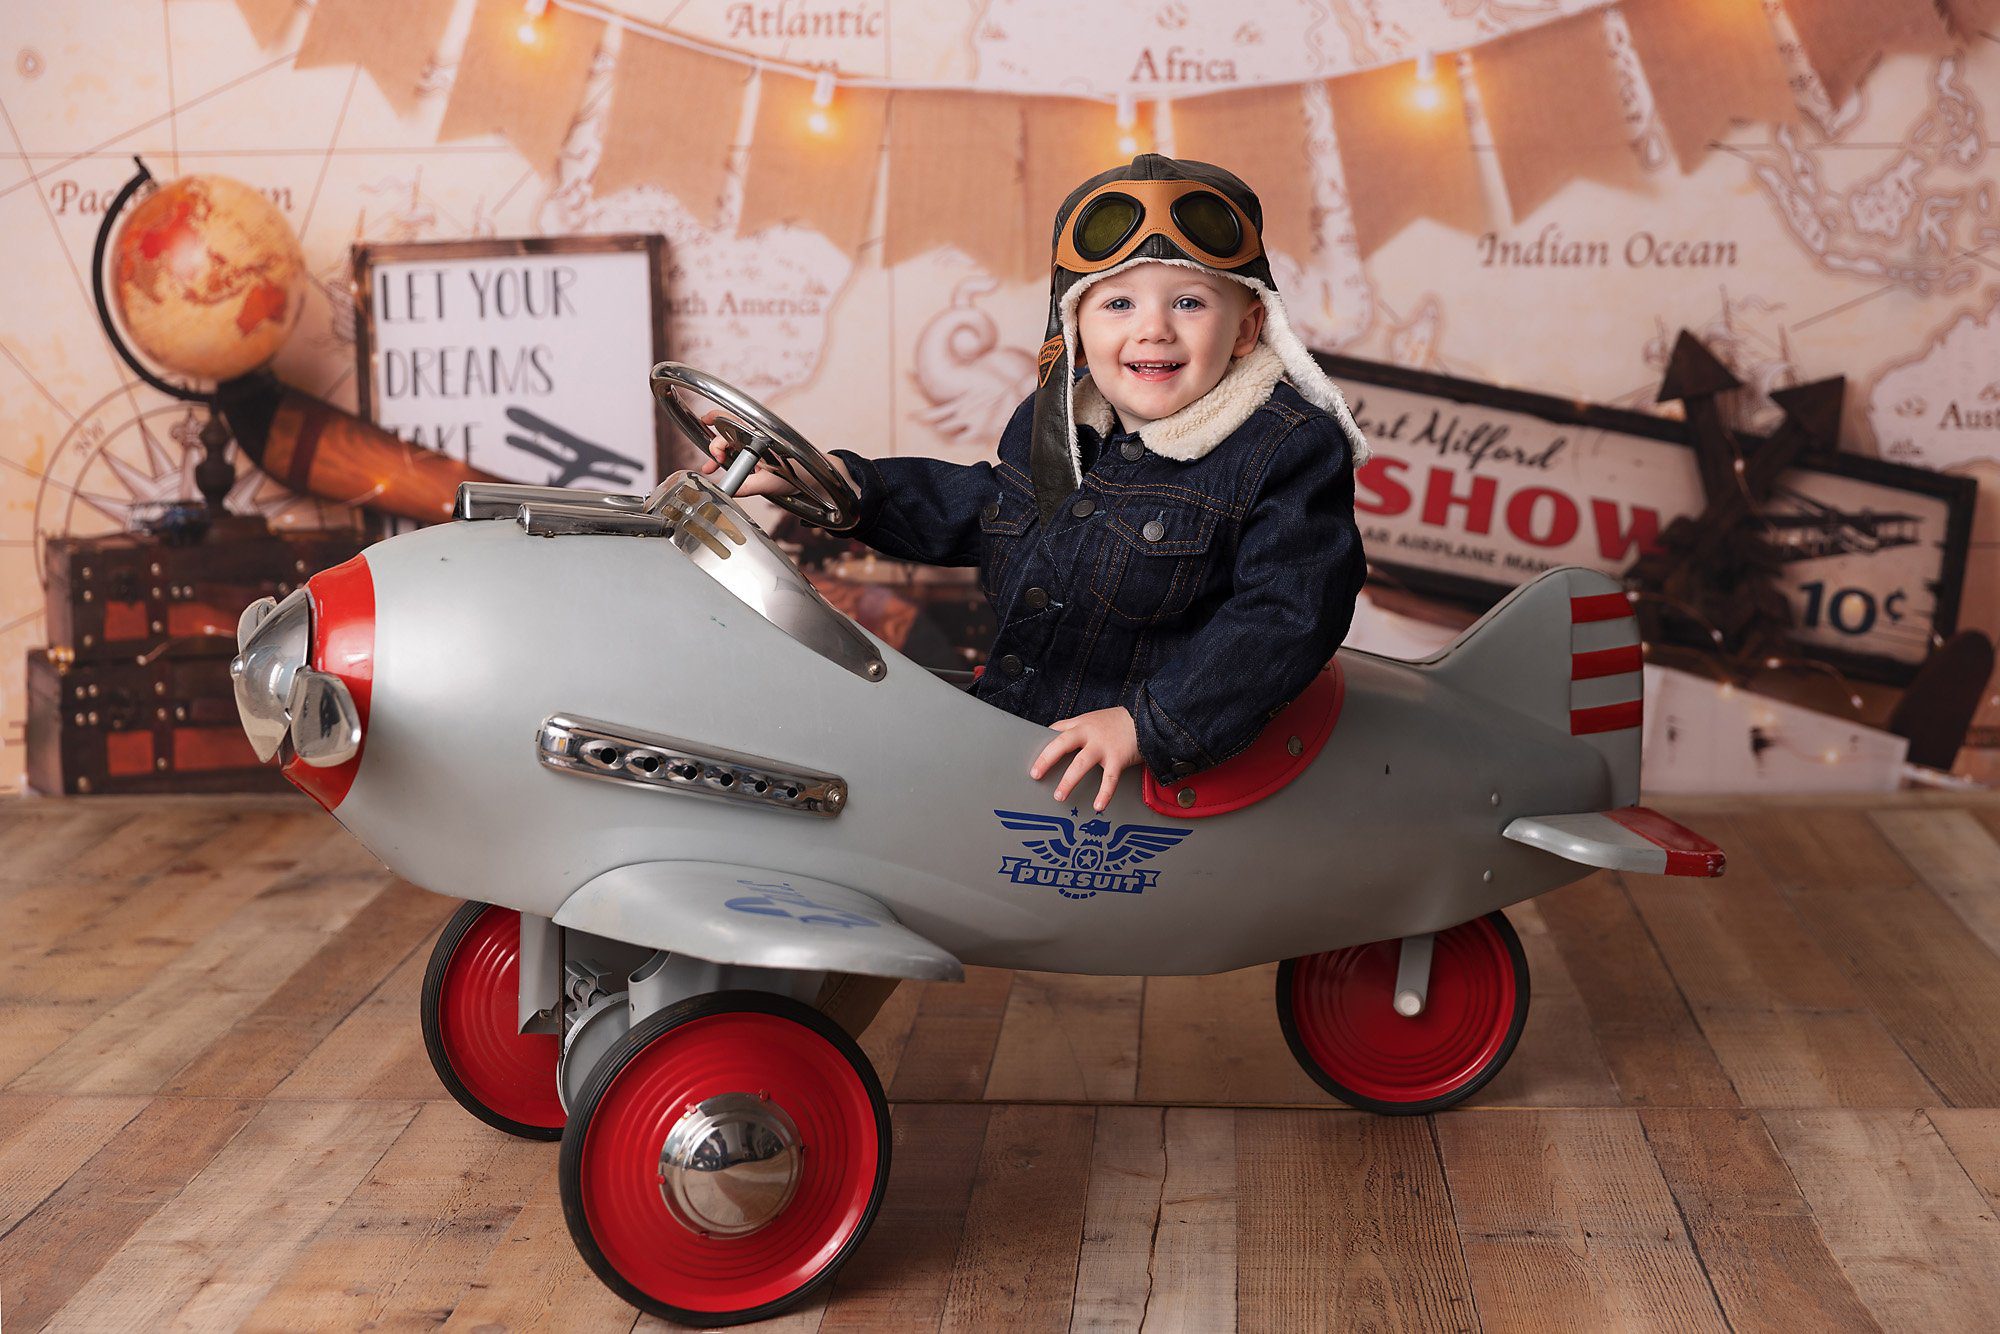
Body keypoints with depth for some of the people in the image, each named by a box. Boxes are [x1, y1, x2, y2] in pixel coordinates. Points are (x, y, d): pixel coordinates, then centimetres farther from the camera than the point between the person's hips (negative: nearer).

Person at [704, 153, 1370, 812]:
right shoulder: (1052, 420, 8)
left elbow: (1289, 613, -20)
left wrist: (1146, 723, -28)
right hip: (1002, 719, 7)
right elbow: (978, 504, 25)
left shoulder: (1290, 451, -13)